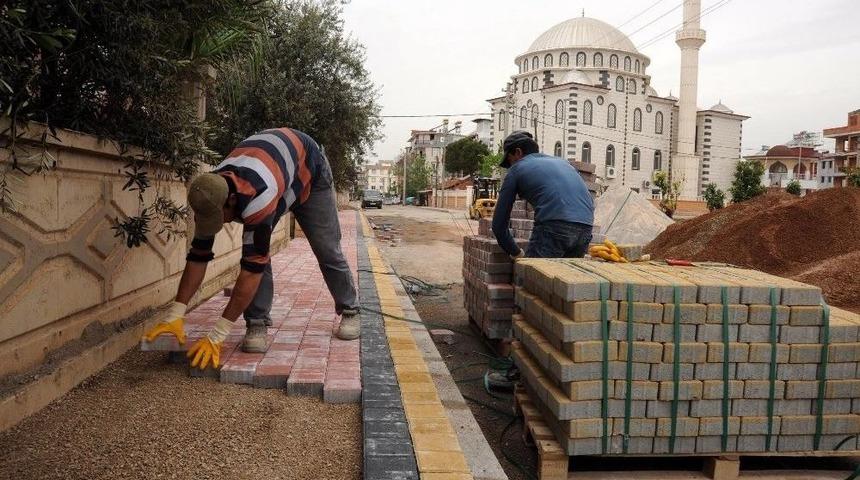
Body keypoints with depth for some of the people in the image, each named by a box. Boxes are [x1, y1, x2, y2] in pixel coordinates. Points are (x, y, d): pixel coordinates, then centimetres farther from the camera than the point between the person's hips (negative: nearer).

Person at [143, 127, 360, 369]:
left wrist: (217, 336, -43)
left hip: (308, 169, -4)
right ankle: (257, 324, -5)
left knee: (327, 249, 3)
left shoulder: (257, 198, -48)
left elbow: (252, 269, -46)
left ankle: (349, 311, 24)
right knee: (254, 250, -15)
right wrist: (174, 316, -24)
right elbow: (198, 256, -19)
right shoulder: (209, 196, -28)